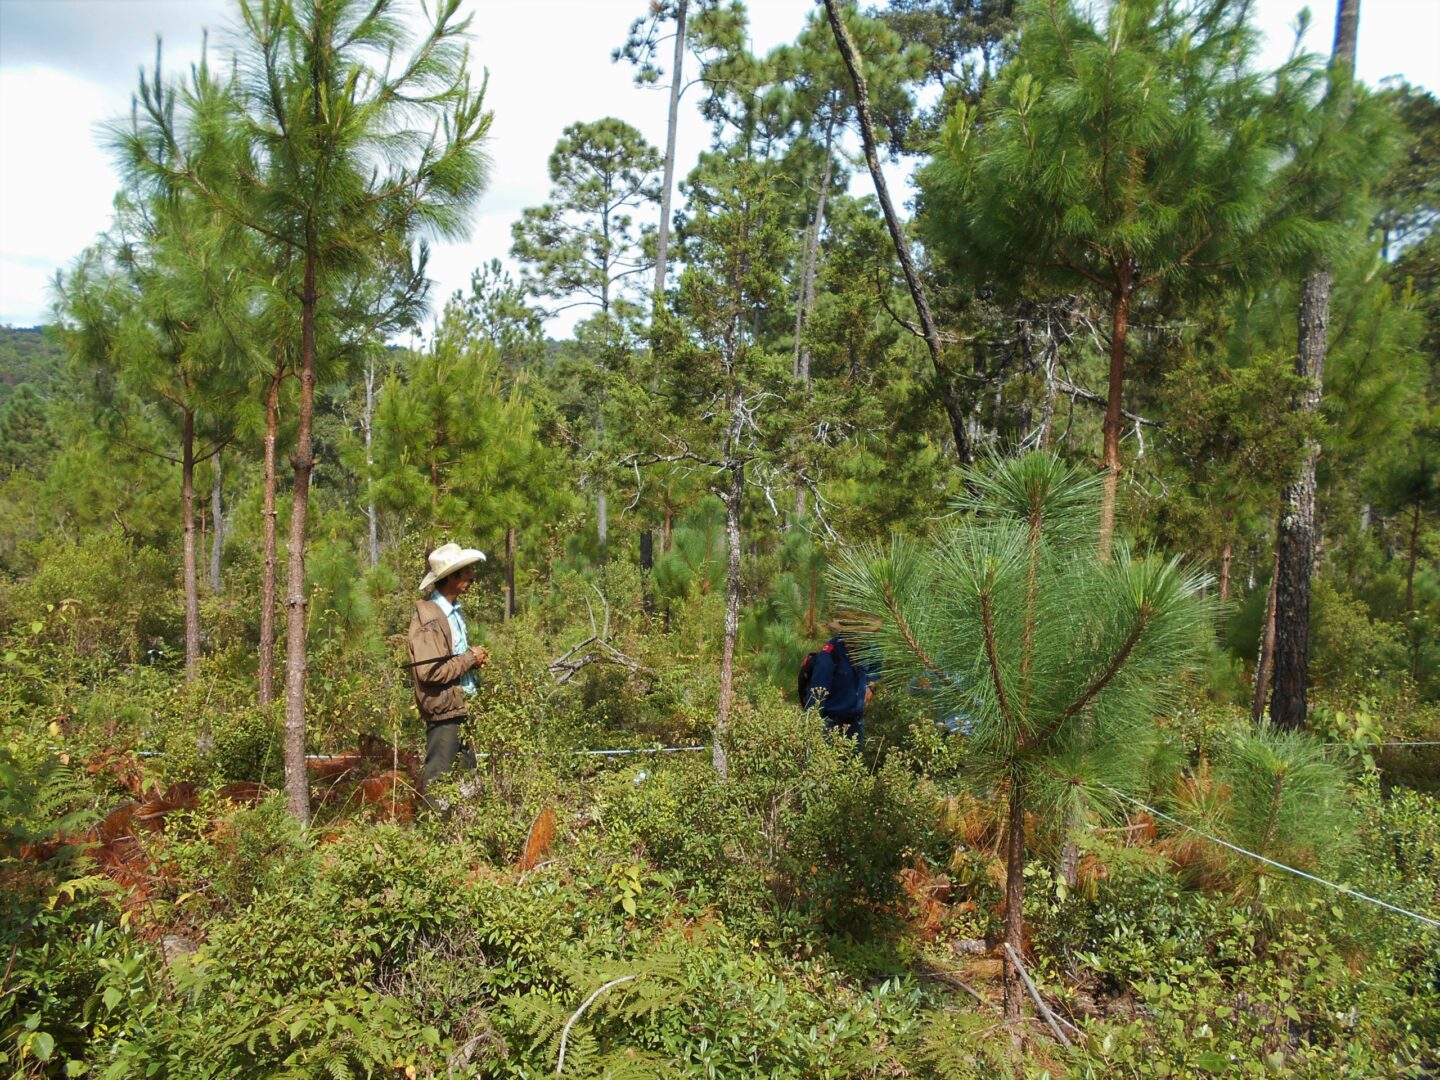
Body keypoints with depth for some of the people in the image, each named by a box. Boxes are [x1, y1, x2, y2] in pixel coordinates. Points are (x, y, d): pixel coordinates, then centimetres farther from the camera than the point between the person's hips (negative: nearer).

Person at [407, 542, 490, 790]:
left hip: (462, 708, 9)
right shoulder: (429, 618, -19)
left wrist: (475, 656, 5)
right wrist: (470, 659, -16)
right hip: (444, 712, -9)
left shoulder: (455, 611, 10)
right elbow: (429, 672, -25)